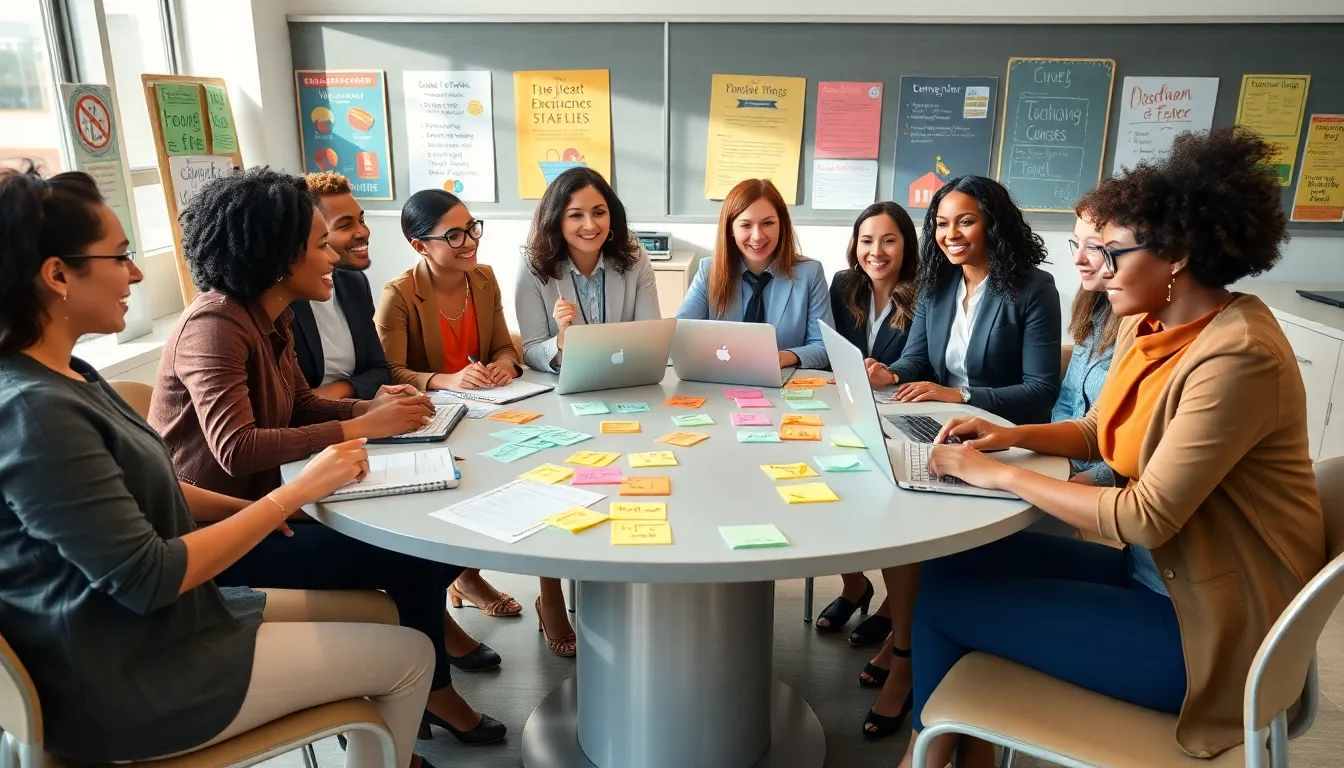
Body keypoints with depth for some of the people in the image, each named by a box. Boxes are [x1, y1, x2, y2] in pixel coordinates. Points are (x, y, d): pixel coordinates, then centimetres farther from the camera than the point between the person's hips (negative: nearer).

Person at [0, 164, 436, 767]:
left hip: (156, 626, 9)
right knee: (409, 656, -2)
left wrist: (252, 507, 3)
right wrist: (296, 492, -20)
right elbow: (147, 578, -26)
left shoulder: (64, 376, 3)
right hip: (126, 683, -9)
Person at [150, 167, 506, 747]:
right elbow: (236, 449, -32)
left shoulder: (268, 319, 6)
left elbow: (301, 405, 12)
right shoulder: (214, 325, -22)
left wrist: (372, 408, -7)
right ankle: (433, 691, 8)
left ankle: (426, 617, 31)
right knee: (414, 554, -15)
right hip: (220, 535, -9)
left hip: (259, 505, 9)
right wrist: (358, 429, -29)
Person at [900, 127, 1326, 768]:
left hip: (1210, 623, -8)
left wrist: (1001, 475, -21)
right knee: (955, 563, 1)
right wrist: (1012, 435, -2)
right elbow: (1096, 433, 16)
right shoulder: (1145, 327, 2)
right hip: (1150, 568, 8)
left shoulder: (1237, 357, -26)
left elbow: (1147, 517, -27)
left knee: (948, 599, -8)